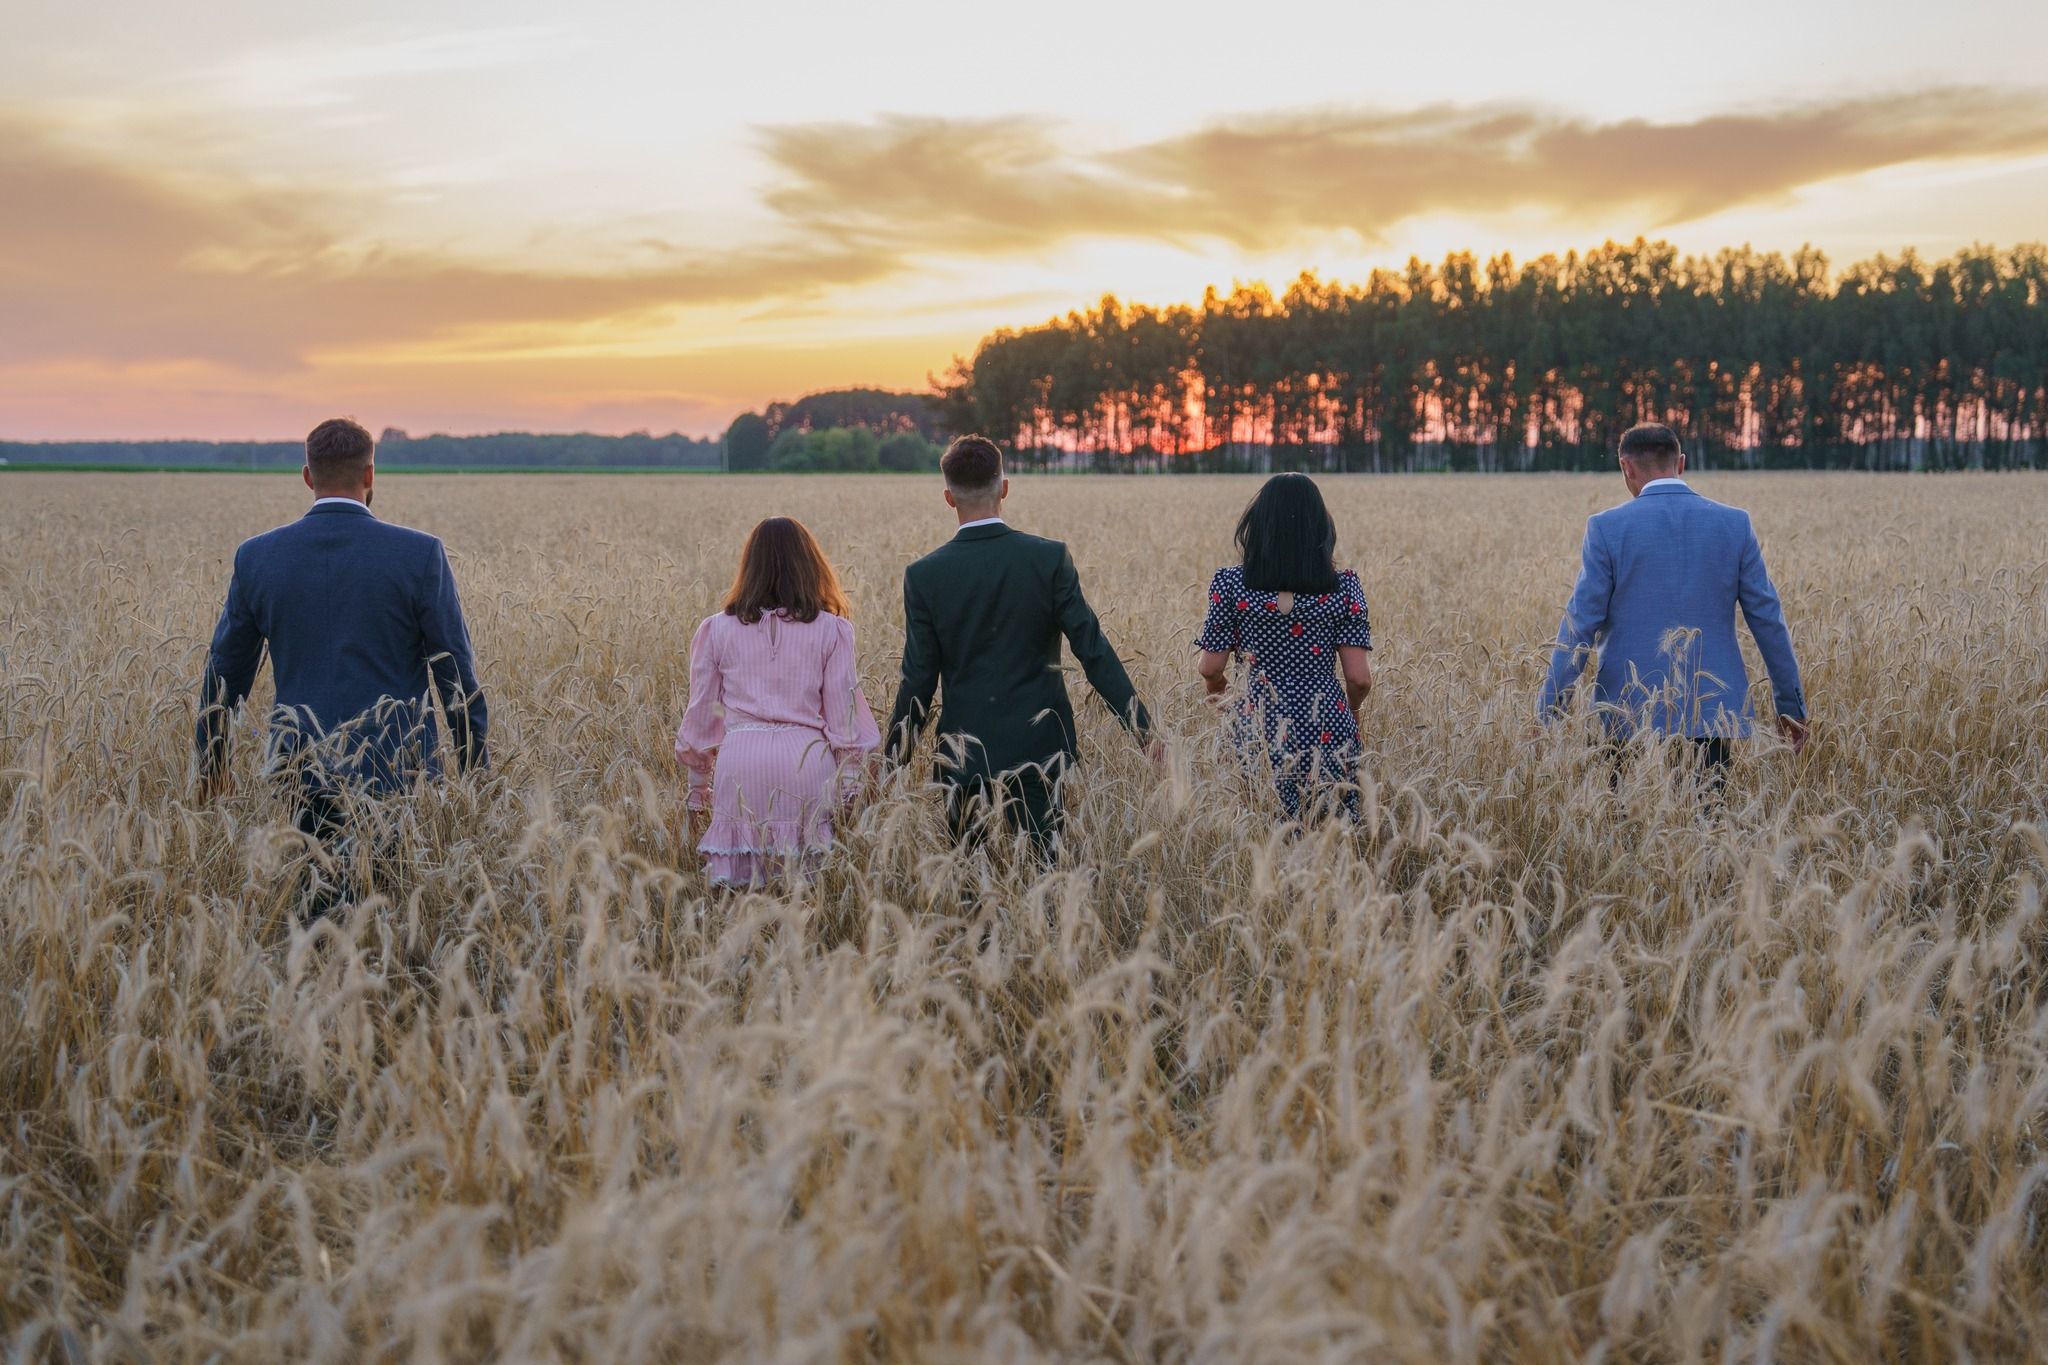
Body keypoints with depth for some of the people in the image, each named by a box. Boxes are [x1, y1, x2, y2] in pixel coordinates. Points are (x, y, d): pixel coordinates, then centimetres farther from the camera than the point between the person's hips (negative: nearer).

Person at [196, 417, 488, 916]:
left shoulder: (257, 557, 0)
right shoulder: (419, 555, -8)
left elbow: (224, 671, 10)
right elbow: (458, 675, -5)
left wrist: (210, 762, 24)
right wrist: (476, 773, 6)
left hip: (304, 771, 3)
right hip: (398, 771, -3)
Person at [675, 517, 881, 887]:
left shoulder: (716, 630, 7)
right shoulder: (831, 630, 4)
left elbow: (700, 718, 10)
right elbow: (844, 719, 2)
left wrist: (697, 791, 20)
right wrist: (849, 788, 10)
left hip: (739, 763, 1)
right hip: (808, 760, -1)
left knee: (741, 889, 7)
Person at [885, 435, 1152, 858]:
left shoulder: (923, 576, -6)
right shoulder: (1049, 558, -7)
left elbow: (918, 681, -3)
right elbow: (1093, 651, -7)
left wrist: (893, 762, 8)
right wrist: (1143, 728, -1)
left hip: (964, 754, 0)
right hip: (1038, 748, 0)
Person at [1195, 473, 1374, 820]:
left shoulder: (1231, 584, -5)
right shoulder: (1343, 588, -3)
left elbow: (1211, 669, -1)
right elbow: (1359, 678, -4)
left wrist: (1216, 688, 22)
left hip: (1260, 733, 0)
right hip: (1329, 734, 1)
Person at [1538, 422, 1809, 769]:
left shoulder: (1607, 527, -4)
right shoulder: (1734, 524, 3)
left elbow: (1581, 622, -6)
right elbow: (1767, 619, 5)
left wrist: (1548, 712, -1)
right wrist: (1792, 706, 13)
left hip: (1630, 714, -2)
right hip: (1711, 711, 2)